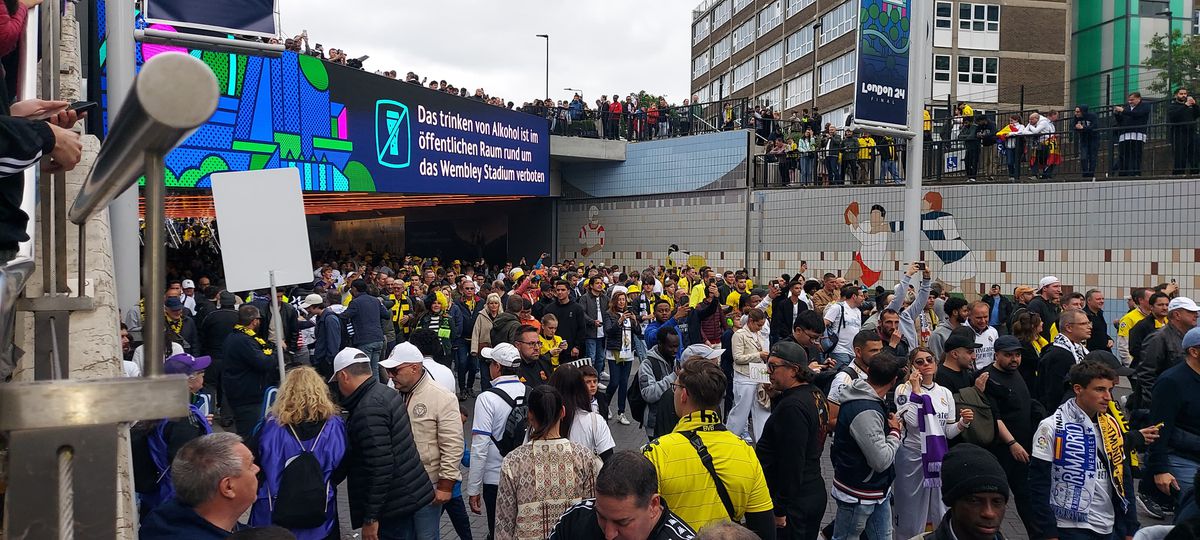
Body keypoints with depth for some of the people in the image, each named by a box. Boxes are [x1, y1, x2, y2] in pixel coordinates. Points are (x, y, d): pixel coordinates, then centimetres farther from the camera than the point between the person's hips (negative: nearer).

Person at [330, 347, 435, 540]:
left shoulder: (368, 411, -21)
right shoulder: (386, 393, 9)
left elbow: (380, 467, -25)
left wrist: (370, 518, -19)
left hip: (394, 506, -9)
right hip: (409, 496, 9)